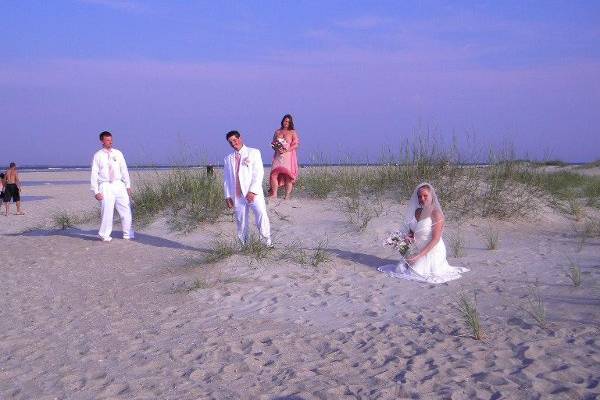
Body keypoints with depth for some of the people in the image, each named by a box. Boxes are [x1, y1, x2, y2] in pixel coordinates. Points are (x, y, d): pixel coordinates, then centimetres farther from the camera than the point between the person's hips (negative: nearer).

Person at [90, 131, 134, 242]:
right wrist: (96, 191, -7)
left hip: (119, 185, 3)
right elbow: (94, 174, -1)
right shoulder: (98, 156, 0)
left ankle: (127, 234, 16)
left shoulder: (118, 154, 8)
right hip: (106, 186, -3)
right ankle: (105, 235, 10)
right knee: (107, 212, -7)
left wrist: (128, 186, 6)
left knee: (126, 210, 3)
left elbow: (124, 170, 11)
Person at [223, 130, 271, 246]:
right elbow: (226, 179, 17)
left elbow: (259, 172, -2)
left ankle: (266, 240, -14)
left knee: (261, 213, -22)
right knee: (241, 221, 0)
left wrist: (252, 191, -13)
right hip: (237, 195, 3)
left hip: (253, 192, -3)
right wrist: (227, 196, 5)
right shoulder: (228, 159, 18)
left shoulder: (253, 153, 7)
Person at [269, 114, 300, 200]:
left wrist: (287, 149, -14)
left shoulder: (292, 132, 6)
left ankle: (287, 195, -6)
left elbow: (296, 144, 0)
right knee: (274, 173, -10)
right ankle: (274, 194, -5)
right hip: (278, 156, 3)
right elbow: (273, 144, 16)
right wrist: (276, 148, -5)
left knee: (287, 174, -10)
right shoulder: (277, 132, 15)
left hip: (288, 155, -3)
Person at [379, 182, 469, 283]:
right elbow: (412, 230, 19)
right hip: (417, 250, 7)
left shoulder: (436, 213, -17)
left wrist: (419, 255, -22)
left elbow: (435, 239, -20)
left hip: (432, 251, -7)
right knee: (401, 268, -1)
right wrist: (408, 236, -6)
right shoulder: (417, 211, 4)